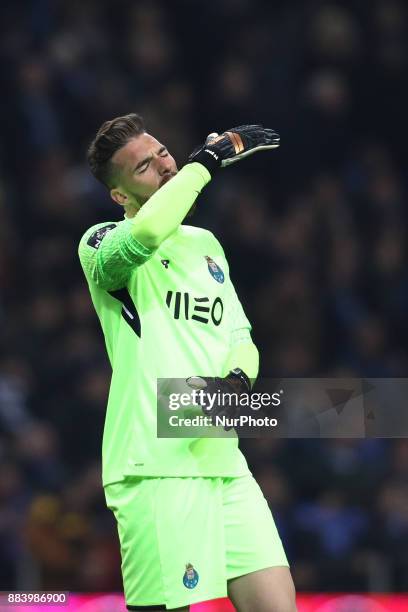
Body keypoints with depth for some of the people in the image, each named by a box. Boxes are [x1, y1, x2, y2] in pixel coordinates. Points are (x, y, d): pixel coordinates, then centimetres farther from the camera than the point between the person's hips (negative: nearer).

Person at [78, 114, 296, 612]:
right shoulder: (102, 242, -1)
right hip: (155, 471, -6)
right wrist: (208, 158, -14)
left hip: (223, 462, 6)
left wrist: (237, 377, -2)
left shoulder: (207, 244, 21)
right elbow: (145, 235, -25)